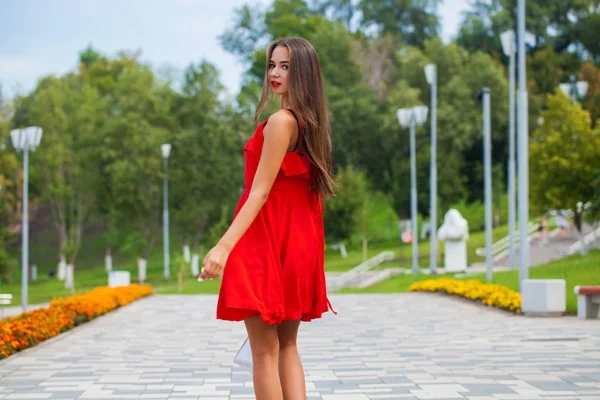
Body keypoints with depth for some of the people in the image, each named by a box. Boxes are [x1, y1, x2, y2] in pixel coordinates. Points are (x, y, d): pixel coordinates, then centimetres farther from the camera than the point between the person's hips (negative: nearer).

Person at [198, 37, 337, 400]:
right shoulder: (312, 123, 10)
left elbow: (259, 193, -20)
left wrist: (224, 246, -25)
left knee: (265, 351, -3)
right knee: (287, 346, 13)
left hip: (266, 239, -9)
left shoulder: (281, 122, -15)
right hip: (298, 244, 9)